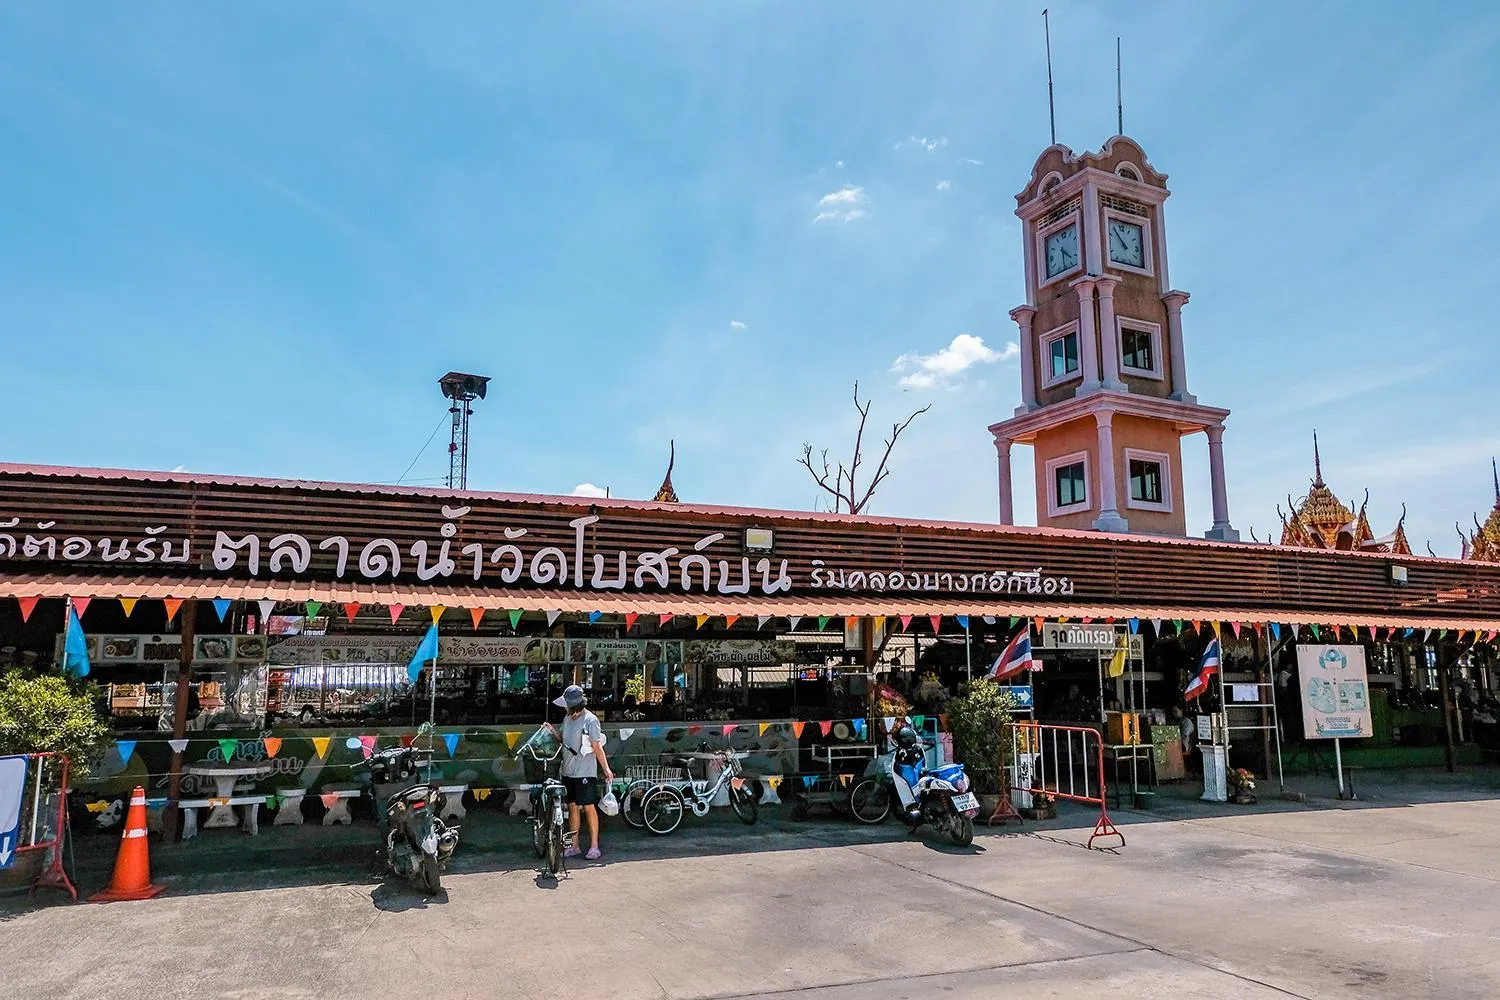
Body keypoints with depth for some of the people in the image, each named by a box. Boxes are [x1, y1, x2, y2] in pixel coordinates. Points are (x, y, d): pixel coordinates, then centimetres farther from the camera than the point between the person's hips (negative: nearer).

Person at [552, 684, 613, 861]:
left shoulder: (590, 720, -13)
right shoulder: (568, 719, 9)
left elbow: (597, 747, -12)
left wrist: (606, 768, -13)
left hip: (585, 772, -7)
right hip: (568, 771, 7)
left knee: (588, 807, -3)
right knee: (572, 807, 12)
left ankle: (594, 846, 5)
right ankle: (573, 846, 20)